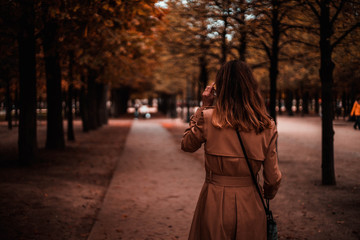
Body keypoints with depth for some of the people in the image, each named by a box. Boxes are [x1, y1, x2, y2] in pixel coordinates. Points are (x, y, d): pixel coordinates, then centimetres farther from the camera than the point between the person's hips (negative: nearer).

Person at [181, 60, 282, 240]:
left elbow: (186, 145, 7)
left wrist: (204, 107, 6)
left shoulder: (208, 118, -13)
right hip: (250, 204, 2)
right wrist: (267, 196, 20)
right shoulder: (267, 126, -7)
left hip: (215, 203, -1)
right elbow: (273, 177, -2)